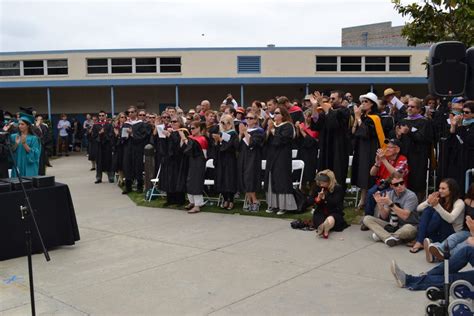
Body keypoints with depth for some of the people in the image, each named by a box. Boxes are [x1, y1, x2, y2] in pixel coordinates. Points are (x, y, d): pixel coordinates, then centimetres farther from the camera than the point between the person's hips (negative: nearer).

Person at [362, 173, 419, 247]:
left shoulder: (411, 195, -12)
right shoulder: (389, 194, 3)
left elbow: (405, 216, -25)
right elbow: (384, 216, -1)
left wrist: (390, 203, -28)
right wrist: (380, 204, -18)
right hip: (392, 225, 5)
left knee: (408, 228, -41)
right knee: (367, 219, -10)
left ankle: (382, 235, -17)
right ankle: (389, 238, -31)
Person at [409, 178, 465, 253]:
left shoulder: (459, 203, -10)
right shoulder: (439, 199, 5)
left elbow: (450, 219, -30)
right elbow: (418, 208, -4)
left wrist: (437, 205, -39)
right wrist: (428, 202, -23)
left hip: (452, 234, -5)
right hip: (436, 232, 5)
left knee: (438, 213, -28)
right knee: (428, 209, -18)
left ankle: (423, 240, -20)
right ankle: (419, 241, -28)